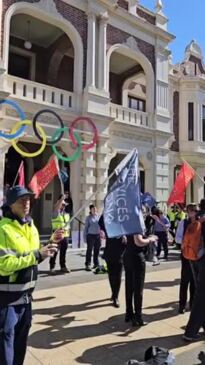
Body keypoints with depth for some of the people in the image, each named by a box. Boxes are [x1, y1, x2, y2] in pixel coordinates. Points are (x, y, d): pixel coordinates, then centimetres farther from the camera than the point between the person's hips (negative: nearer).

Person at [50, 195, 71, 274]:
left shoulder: (67, 214, 16)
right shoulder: (56, 213, -2)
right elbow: (56, 208, -24)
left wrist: (68, 234, 15)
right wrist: (61, 199, -29)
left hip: (65, 236, 5)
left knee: (63, 252, 11)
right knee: (55, 252, -1)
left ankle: (63, 266, 20)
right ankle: (52, 267, 7)